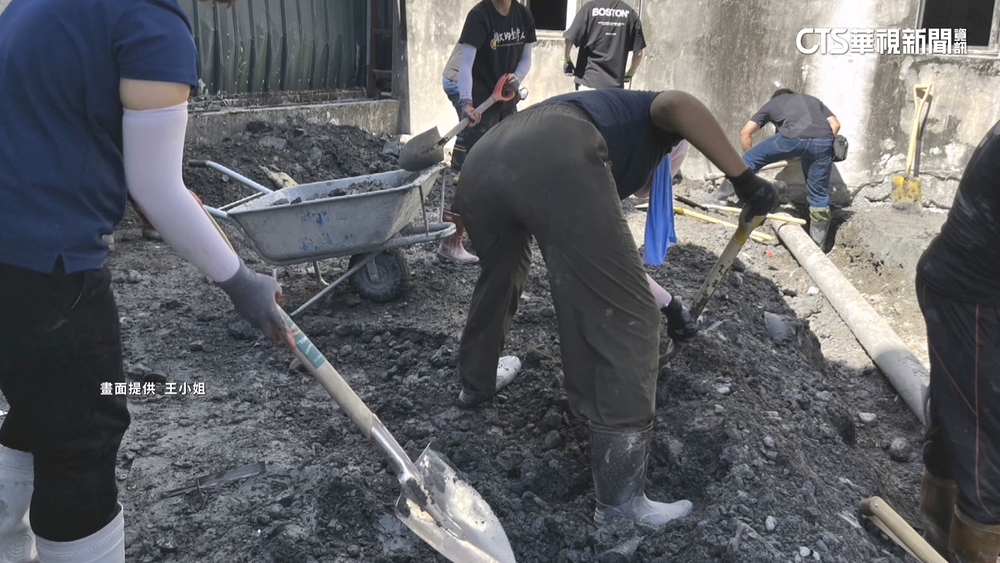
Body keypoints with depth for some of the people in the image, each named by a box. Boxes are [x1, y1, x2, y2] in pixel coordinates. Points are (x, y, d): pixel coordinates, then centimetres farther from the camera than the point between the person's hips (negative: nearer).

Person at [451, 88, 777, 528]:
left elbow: (608, 260, 52)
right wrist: (744, 178, 6)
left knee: (499, 275, 36)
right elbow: (677, 104, 3)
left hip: (482, 163, 8)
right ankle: (619, 500, 4)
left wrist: (667, 302, 64)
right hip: (554, 160, -8)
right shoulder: (651, 120, 32)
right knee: (625, 320, 0)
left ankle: (475, 384, 55)